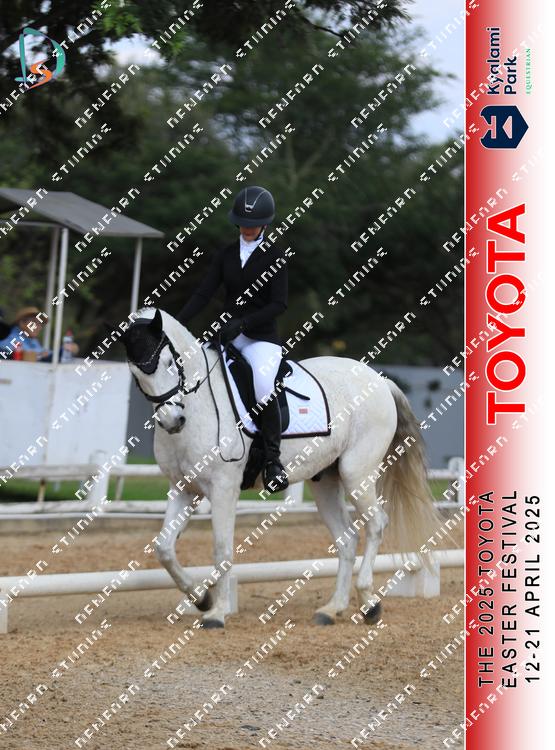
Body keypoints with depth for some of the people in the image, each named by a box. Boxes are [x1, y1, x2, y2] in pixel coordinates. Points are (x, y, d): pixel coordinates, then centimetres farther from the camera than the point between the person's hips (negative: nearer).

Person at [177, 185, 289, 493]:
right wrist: (176, 324, -11)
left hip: (262, 338, -5)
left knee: (262, 387, -33)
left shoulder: (274, 256, -1)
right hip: (227, 335, 5)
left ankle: (272, 459, -21)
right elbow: (203, 294, 3)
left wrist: (243, 323, -21)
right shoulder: (225, 255, 10)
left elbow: (278, 304, -9)